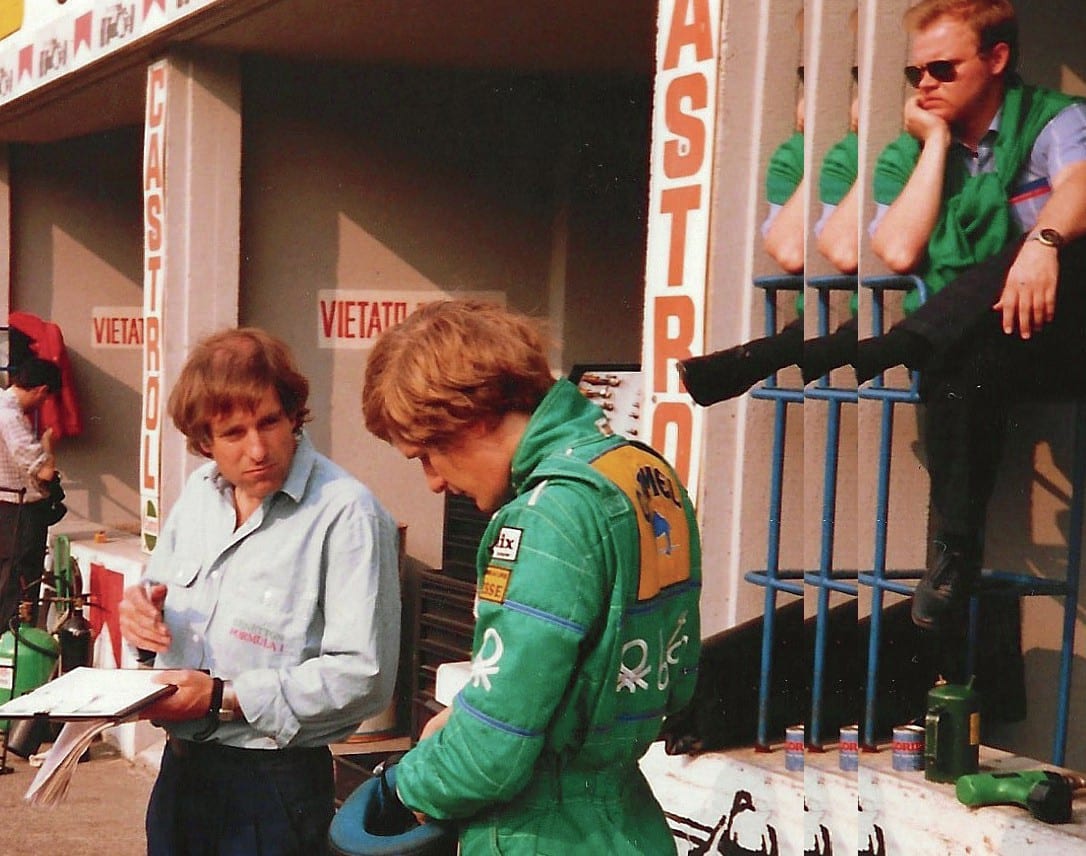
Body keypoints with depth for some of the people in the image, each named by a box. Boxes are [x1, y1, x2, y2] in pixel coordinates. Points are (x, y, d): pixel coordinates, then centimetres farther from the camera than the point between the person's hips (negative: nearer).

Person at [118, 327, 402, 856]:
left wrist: (224, 698, -23)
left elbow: (364, 675, -23)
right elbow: (158, 589, 21)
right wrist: (141, 606, -3)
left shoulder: (346, 513, -19)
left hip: (273, 782, -7)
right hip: (180, 769, 7)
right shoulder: (199, 493, 6)